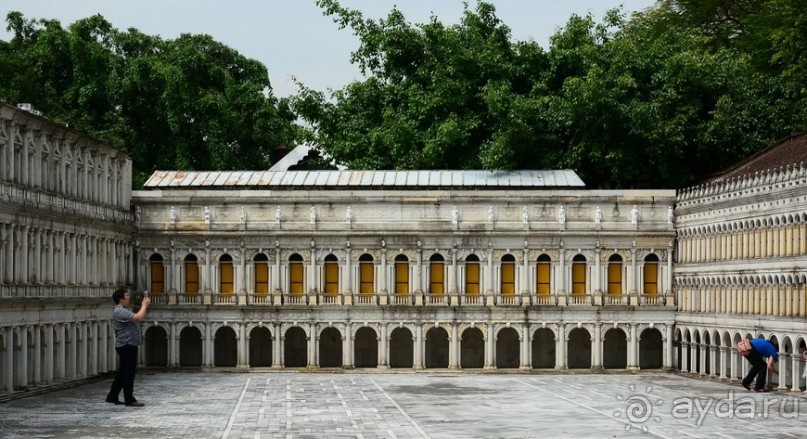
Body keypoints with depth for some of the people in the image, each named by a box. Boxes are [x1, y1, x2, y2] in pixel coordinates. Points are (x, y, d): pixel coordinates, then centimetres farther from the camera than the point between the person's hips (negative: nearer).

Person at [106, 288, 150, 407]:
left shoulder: (123, 311, 19)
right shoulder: (119, 311, -17)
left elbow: (137, 319, 22)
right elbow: (138, 318, -24)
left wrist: (143, 306, 15)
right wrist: (144, 306, -13)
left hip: (128, 346, 11)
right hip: (126, 345, -11)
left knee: (122, 373, 15)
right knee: (128, 373, -7)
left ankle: (112, 397, 20)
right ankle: (129, 399, -4)